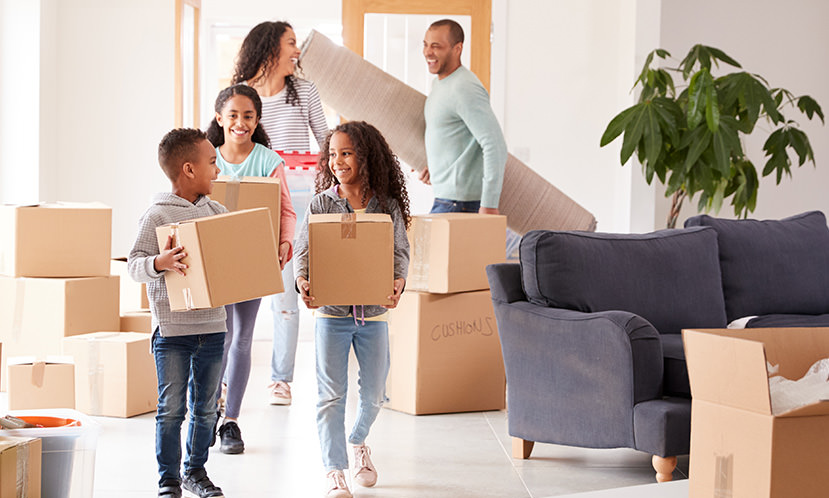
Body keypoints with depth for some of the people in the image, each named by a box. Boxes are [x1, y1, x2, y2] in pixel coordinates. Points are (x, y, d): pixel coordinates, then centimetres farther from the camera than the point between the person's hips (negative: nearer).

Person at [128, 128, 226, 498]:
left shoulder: (217, 212, 8)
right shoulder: (157, 216, -9)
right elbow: (135, 266, -11)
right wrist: (160, 262, -30)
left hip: (212, 326, 5)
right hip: (172, 329, -5)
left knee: (205, 408, 12)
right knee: (172, 409, 0)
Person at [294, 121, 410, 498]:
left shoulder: (388, 205, -1)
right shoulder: (321, 204, -2)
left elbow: (400, 251, -4)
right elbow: (304, 249, -7)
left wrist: (397, 282, -25)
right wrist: (302, 280, -27)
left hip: (374, 313, 2)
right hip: (331, 312, -1)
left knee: (374, 393, 13)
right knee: (332, 394, -4)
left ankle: (359, 442, 43)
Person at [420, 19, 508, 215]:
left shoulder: (465, 89, -18)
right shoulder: (441, 83, 15)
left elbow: (495, 146, -23)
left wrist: (489, 204, -26)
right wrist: (433, 165, 15)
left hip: (458, 201, -10)